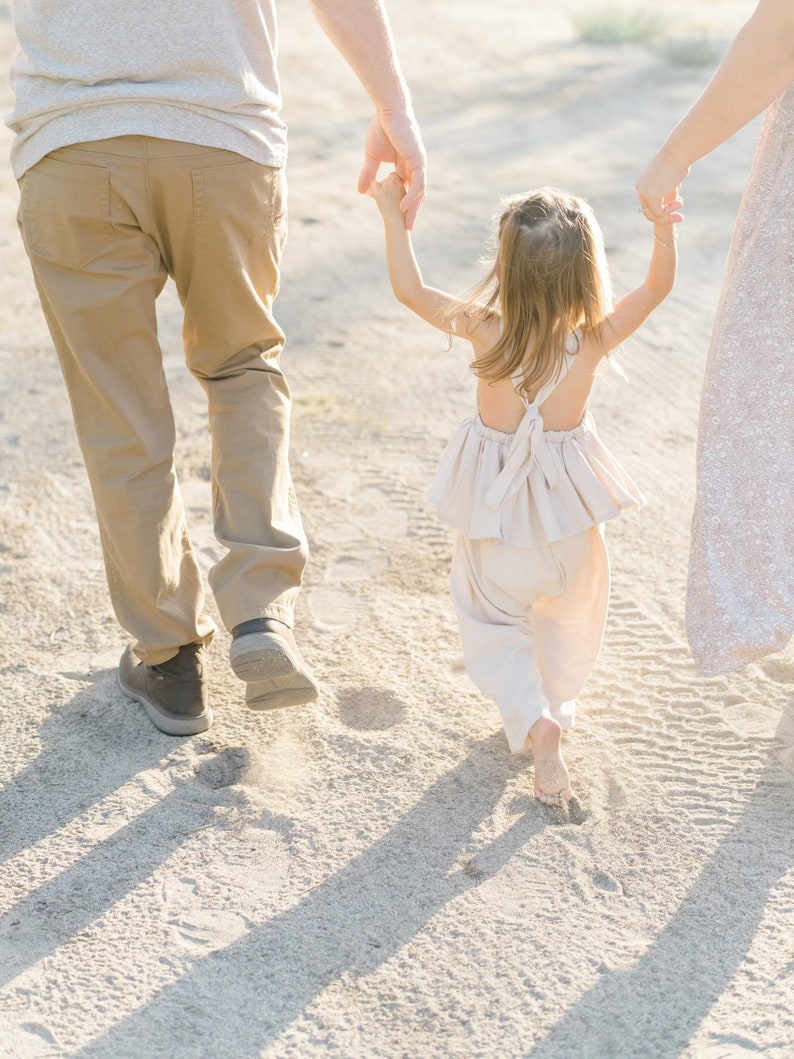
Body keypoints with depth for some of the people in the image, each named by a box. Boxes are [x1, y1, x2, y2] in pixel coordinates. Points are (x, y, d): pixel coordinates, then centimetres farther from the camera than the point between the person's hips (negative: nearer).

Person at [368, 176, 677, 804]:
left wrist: (393, 214, -2)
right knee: (569, 622, 26)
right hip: (569, 517, 1)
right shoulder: (594, 340, -20)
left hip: (496, 518, -1)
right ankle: (556, 706, 41)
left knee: (491, 623, 16)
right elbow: (658, 286, -6)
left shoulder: (485, 331, -22)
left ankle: (533, 719, -4)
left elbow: (410, 290, -9)